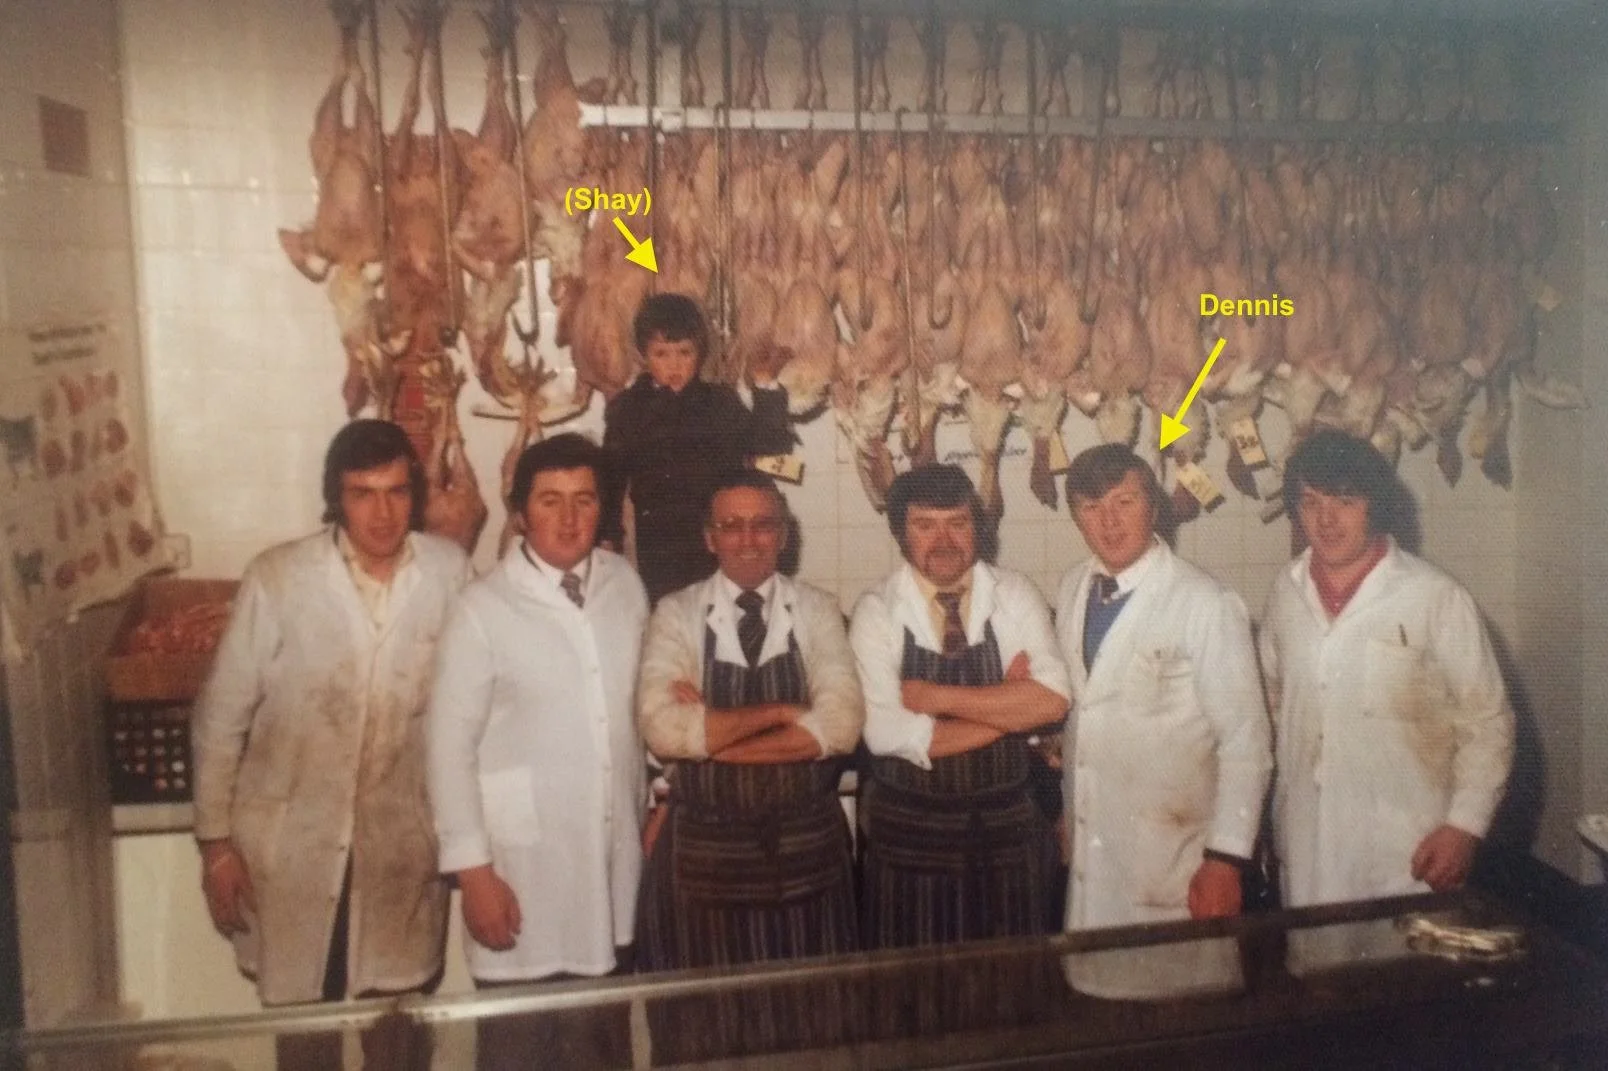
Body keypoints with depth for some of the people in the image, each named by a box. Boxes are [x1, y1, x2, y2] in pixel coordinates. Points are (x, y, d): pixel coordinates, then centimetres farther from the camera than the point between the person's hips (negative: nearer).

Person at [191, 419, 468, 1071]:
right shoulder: (277, 577, -11)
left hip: (403, 845, 1)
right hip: (291, 843, -1)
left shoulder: (449, 571, -6)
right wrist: (215, 840, -1)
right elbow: (221, 715, -3)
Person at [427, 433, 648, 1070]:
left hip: (615, 858, 4)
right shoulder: (483, 609, -12)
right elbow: (451, 747, -10)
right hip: (523, 863, -4)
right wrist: (473, 870, -11)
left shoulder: (625, 585, 2)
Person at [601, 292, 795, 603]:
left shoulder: (721, 402, 4)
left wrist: (767, 390, -9)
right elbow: (610, 477, 8)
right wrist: (608, 536, 5)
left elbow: (771, 446, -2)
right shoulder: (627, 408, 5)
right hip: (659, 552, 0)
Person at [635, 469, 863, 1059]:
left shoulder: (817, 610, 0)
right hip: (705, 849, -1)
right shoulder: (677, 613, -4)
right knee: (708, 1029, 13)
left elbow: (841, 724, -14)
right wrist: (782, 711, -17)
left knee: (812, 1022, 15)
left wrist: (711, 734, -17)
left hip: (807, 846, 1)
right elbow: (662, 728, -20)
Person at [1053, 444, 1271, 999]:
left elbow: (1245, 741, -12)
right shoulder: (1073, 589, 5)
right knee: (1096, 1005, 12)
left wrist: (1225, 858, -13)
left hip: (1174, 863, -5)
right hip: (1088, 858, 5)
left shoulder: (1207, 606, -14)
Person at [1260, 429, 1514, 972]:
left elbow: (1487, 723, -4)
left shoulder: (1435, 597, -8)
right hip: (1305, 844, 4)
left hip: (1404, 851, -4)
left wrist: (1464, 825, -10)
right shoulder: (1287, 591, 6)